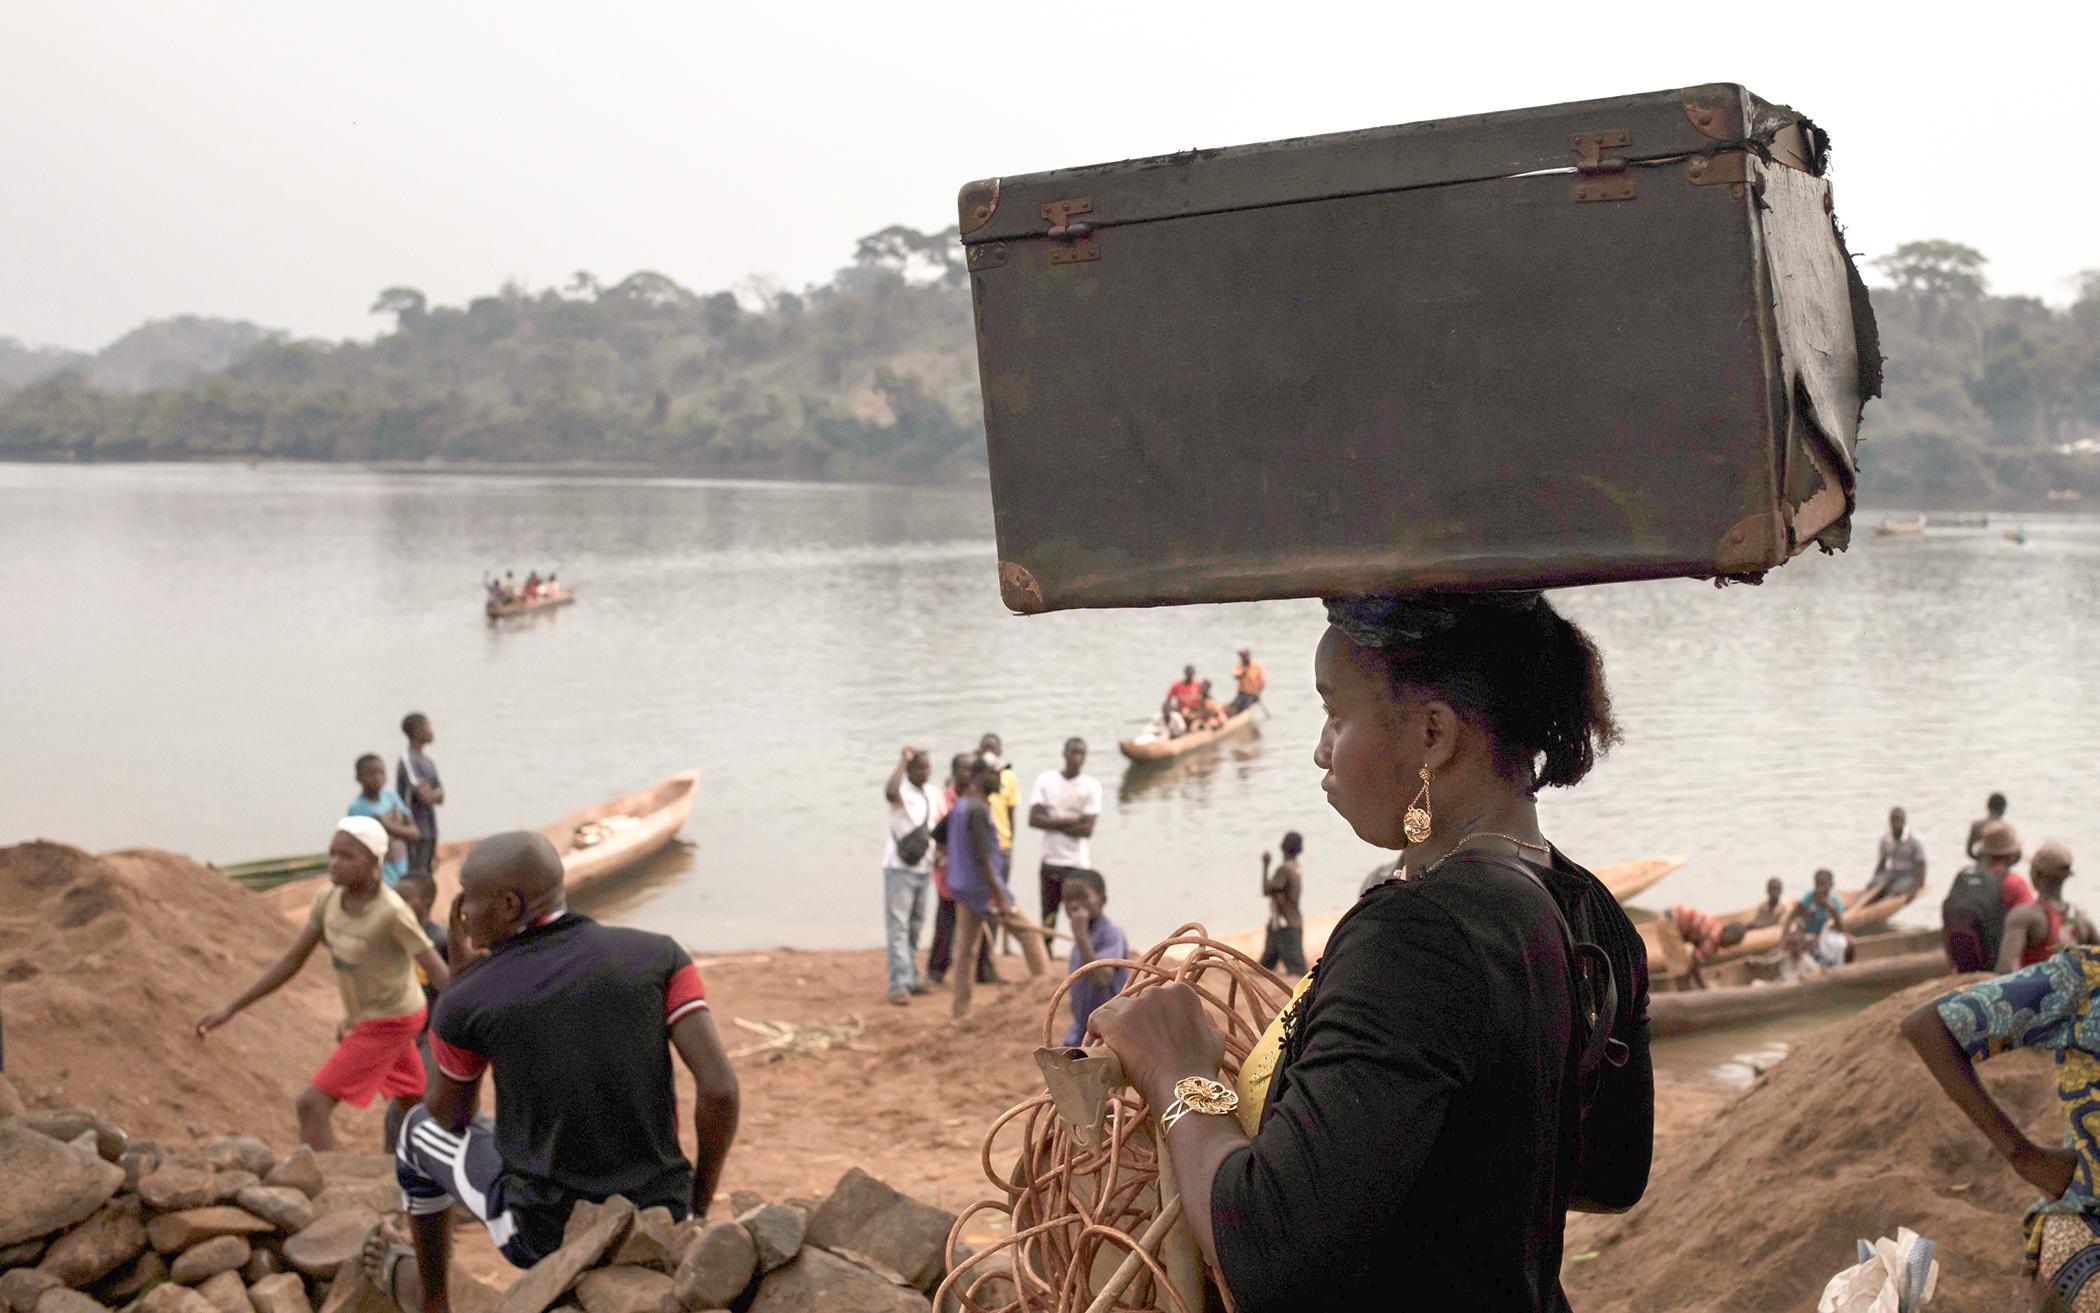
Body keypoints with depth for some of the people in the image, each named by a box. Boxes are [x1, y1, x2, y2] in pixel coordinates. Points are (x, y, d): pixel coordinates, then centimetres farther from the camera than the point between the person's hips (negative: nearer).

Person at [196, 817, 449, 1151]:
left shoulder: (393, 912, -30)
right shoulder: (327, 900, -11)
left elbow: (441, 974, -29)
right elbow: (291, 961, -3)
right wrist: (230, 1010, -3)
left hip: (388, 1025, -8)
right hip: (363, 1017, 8)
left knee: (312, 1104, -15)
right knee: (413, 1103, 26)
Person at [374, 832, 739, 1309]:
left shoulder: (464, 1002, -10)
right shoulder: (658, 954, -7)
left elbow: (450, 1119, 9)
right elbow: (720, 1086, -16)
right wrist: (698, 1204, 1)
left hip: (546, 1229, -1)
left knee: (422, 1129, 29)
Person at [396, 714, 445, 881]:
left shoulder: (428, 762, 14)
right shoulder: (408, 761, -15)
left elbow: (438, 799, 18)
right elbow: (426, 798, -21)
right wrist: (440, 791, -3)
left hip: (428, 834, 9)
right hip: (414, 835, -9)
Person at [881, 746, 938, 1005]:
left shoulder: (930, 795, 11)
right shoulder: (902, 792, -13)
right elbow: (890, 792, -39)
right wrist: (902, 761, -31)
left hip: (923, 868, 8)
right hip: (900, 868, -8)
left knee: (915, 926, 15)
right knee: (898, 926, -10)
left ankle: (911, 977, 26)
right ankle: (899, 985, -13)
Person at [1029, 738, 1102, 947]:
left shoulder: (1091, 786, -2)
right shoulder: (1045, 780, 4)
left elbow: (1086, 829, -10)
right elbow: (1033, 819, -6)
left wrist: (1052, 823, -6)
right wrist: (1069, 821, -11)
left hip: (1077, 864, -2)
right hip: (1050, 861, 2)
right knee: (1047, 920, 8)